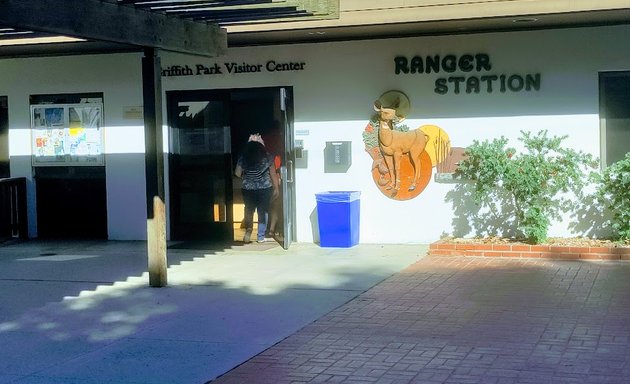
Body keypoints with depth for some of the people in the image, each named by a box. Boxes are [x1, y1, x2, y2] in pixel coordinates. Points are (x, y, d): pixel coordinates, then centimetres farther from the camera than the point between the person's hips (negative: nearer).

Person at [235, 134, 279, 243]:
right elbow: (273, 174, -2)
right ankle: (261, 236, 13)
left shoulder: (243, 157, -3)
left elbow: (237, 174, 0)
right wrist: (276, 188, 7)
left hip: (248, 189, 1)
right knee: (263, 212, 10)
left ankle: (248, 229, -5)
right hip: (265, 188, -1)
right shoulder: (267, 157, -5)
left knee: (249, 211, 18)